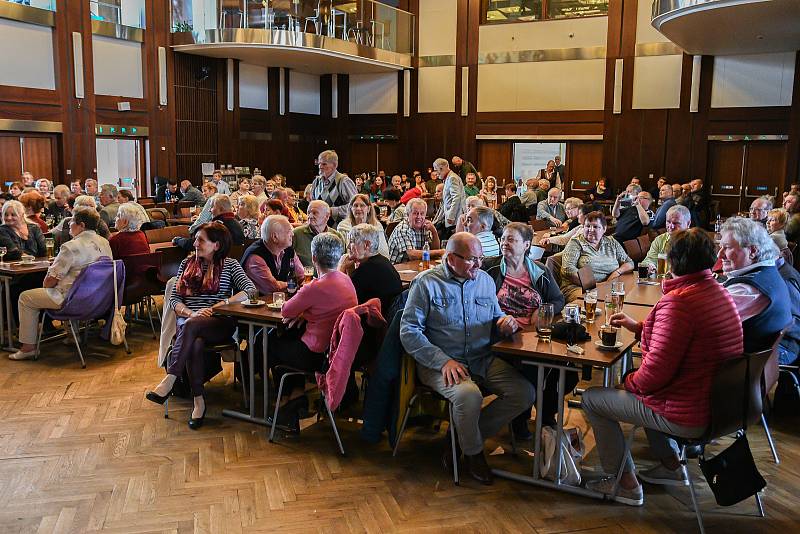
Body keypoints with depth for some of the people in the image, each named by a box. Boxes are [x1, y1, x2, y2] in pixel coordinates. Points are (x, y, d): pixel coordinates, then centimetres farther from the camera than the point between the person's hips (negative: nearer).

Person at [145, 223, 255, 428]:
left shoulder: (229, 265, 10)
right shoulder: (187, 264, 21)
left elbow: (250, 290, -4)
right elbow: (173, 299, 14)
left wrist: (217, 306, -13)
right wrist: (191, 313, -8)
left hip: (220, 324, -2)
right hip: (189, 324, 2)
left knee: (191, 326, -35)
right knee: (195, 344, -33)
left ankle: (169, 381, -35)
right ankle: (198, 401, -31)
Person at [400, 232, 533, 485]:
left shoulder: (485, 280, 13)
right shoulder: (427, 282, -5)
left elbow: (495, 320, 24)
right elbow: (409, 331, -10)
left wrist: (506, 322, -2)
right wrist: (443, 361, -20)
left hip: (484, 360, 6)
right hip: (441, 363, -5)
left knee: (525, 393, -14)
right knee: (469, 394, -34)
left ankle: (463, 434, 3)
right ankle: (473, 453, -2)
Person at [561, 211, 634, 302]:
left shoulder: (612, 243, 19)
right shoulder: (576, 243, 5)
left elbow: (629, 263, 22)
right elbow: (567, 269, -8)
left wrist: (618, 272, -2)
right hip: (578, 287, -5)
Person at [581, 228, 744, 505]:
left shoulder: (677, 301, -28)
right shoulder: (718, 292, 4)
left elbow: (656, 370, -28)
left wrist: (628, 383, -8)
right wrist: (638, 326, 17)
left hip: (686, 416, -10)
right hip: (718, 403, 10)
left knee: (591, 398, 5)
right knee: (641, 391, 35)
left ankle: (625, 483, 15)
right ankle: (671, 466, 35)